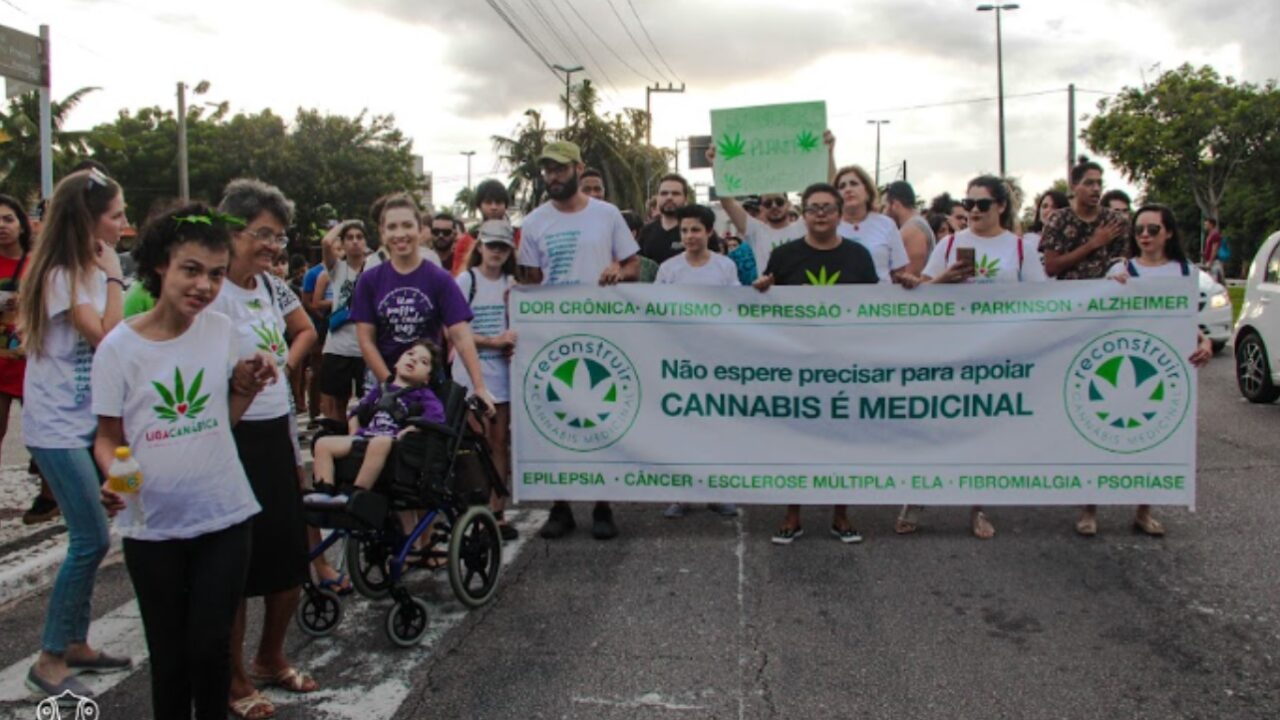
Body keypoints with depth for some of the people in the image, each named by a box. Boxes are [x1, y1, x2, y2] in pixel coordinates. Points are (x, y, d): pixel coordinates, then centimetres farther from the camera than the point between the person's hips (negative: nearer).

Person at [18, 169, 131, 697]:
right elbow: (108, 338, -23)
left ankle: (75, 645, 23)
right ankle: (49, 661, 4)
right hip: (57, 427, -8)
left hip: (86, 421, 8)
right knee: (92, 540, -9)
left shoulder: (89, 269, 9)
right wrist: (114, 277, -18)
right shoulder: (60, 275, -16)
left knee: (89, 539, 11)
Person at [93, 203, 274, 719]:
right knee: (169, 655, 8)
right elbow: (108, 436, 1)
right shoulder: (119, 347, -8)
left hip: (224, 517, 1)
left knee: (210, 647, 1)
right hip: (153, 526, -1)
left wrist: (249, 385, -7)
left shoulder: (221, 330, 0)